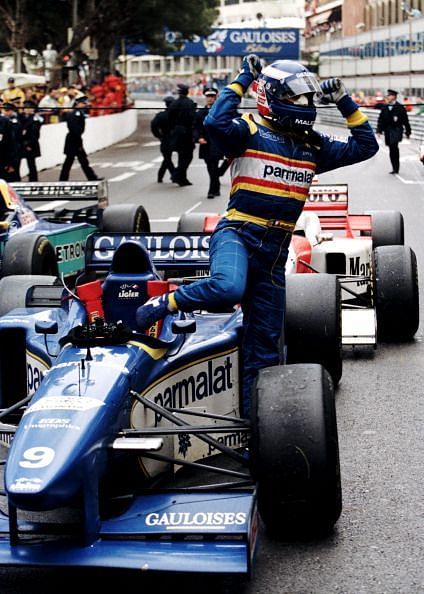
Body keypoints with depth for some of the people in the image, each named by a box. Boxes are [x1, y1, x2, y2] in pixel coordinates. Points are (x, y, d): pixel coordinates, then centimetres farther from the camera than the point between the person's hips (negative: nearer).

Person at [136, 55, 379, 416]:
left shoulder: (314, 146, 14)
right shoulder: (250, 132, -4)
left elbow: (366, 146, 20)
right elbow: (216, 123, -25)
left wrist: (346, 104, 11)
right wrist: (242, 81, -14)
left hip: (274, 250, 6)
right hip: (237, 234, -6)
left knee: (265, 343, 8)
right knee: (227, 288, -39)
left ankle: (251, 416, 19)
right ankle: (160, 306, -14)